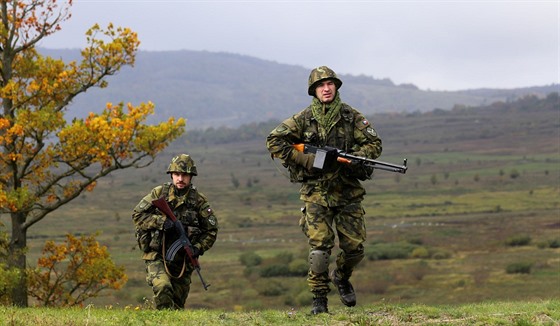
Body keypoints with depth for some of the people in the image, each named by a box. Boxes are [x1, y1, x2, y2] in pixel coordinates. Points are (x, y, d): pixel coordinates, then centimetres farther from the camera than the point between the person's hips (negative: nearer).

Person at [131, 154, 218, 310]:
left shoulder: (199, 200, 0)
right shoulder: (159, 193, -2)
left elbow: (211, 230, 5)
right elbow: (137, 215, -4)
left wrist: (198, 248, -12)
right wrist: (161, 222, -19)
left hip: (182, 261, 2)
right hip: (157, 257, -2)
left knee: (178, 302, 9)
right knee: (162, 287, -28)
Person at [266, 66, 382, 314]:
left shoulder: (352, 117, 4)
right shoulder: (304, 119, 1)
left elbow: (374, 144, 5)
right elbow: (274, 141, -1)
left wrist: (352, 158, -14)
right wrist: (304, 160, -9)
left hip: (348, 191, 2)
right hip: (316, 193, -2)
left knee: (355, 247, 2)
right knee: (319, 246, -11)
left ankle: (341, 278, 33)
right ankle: (319, 299, -2)